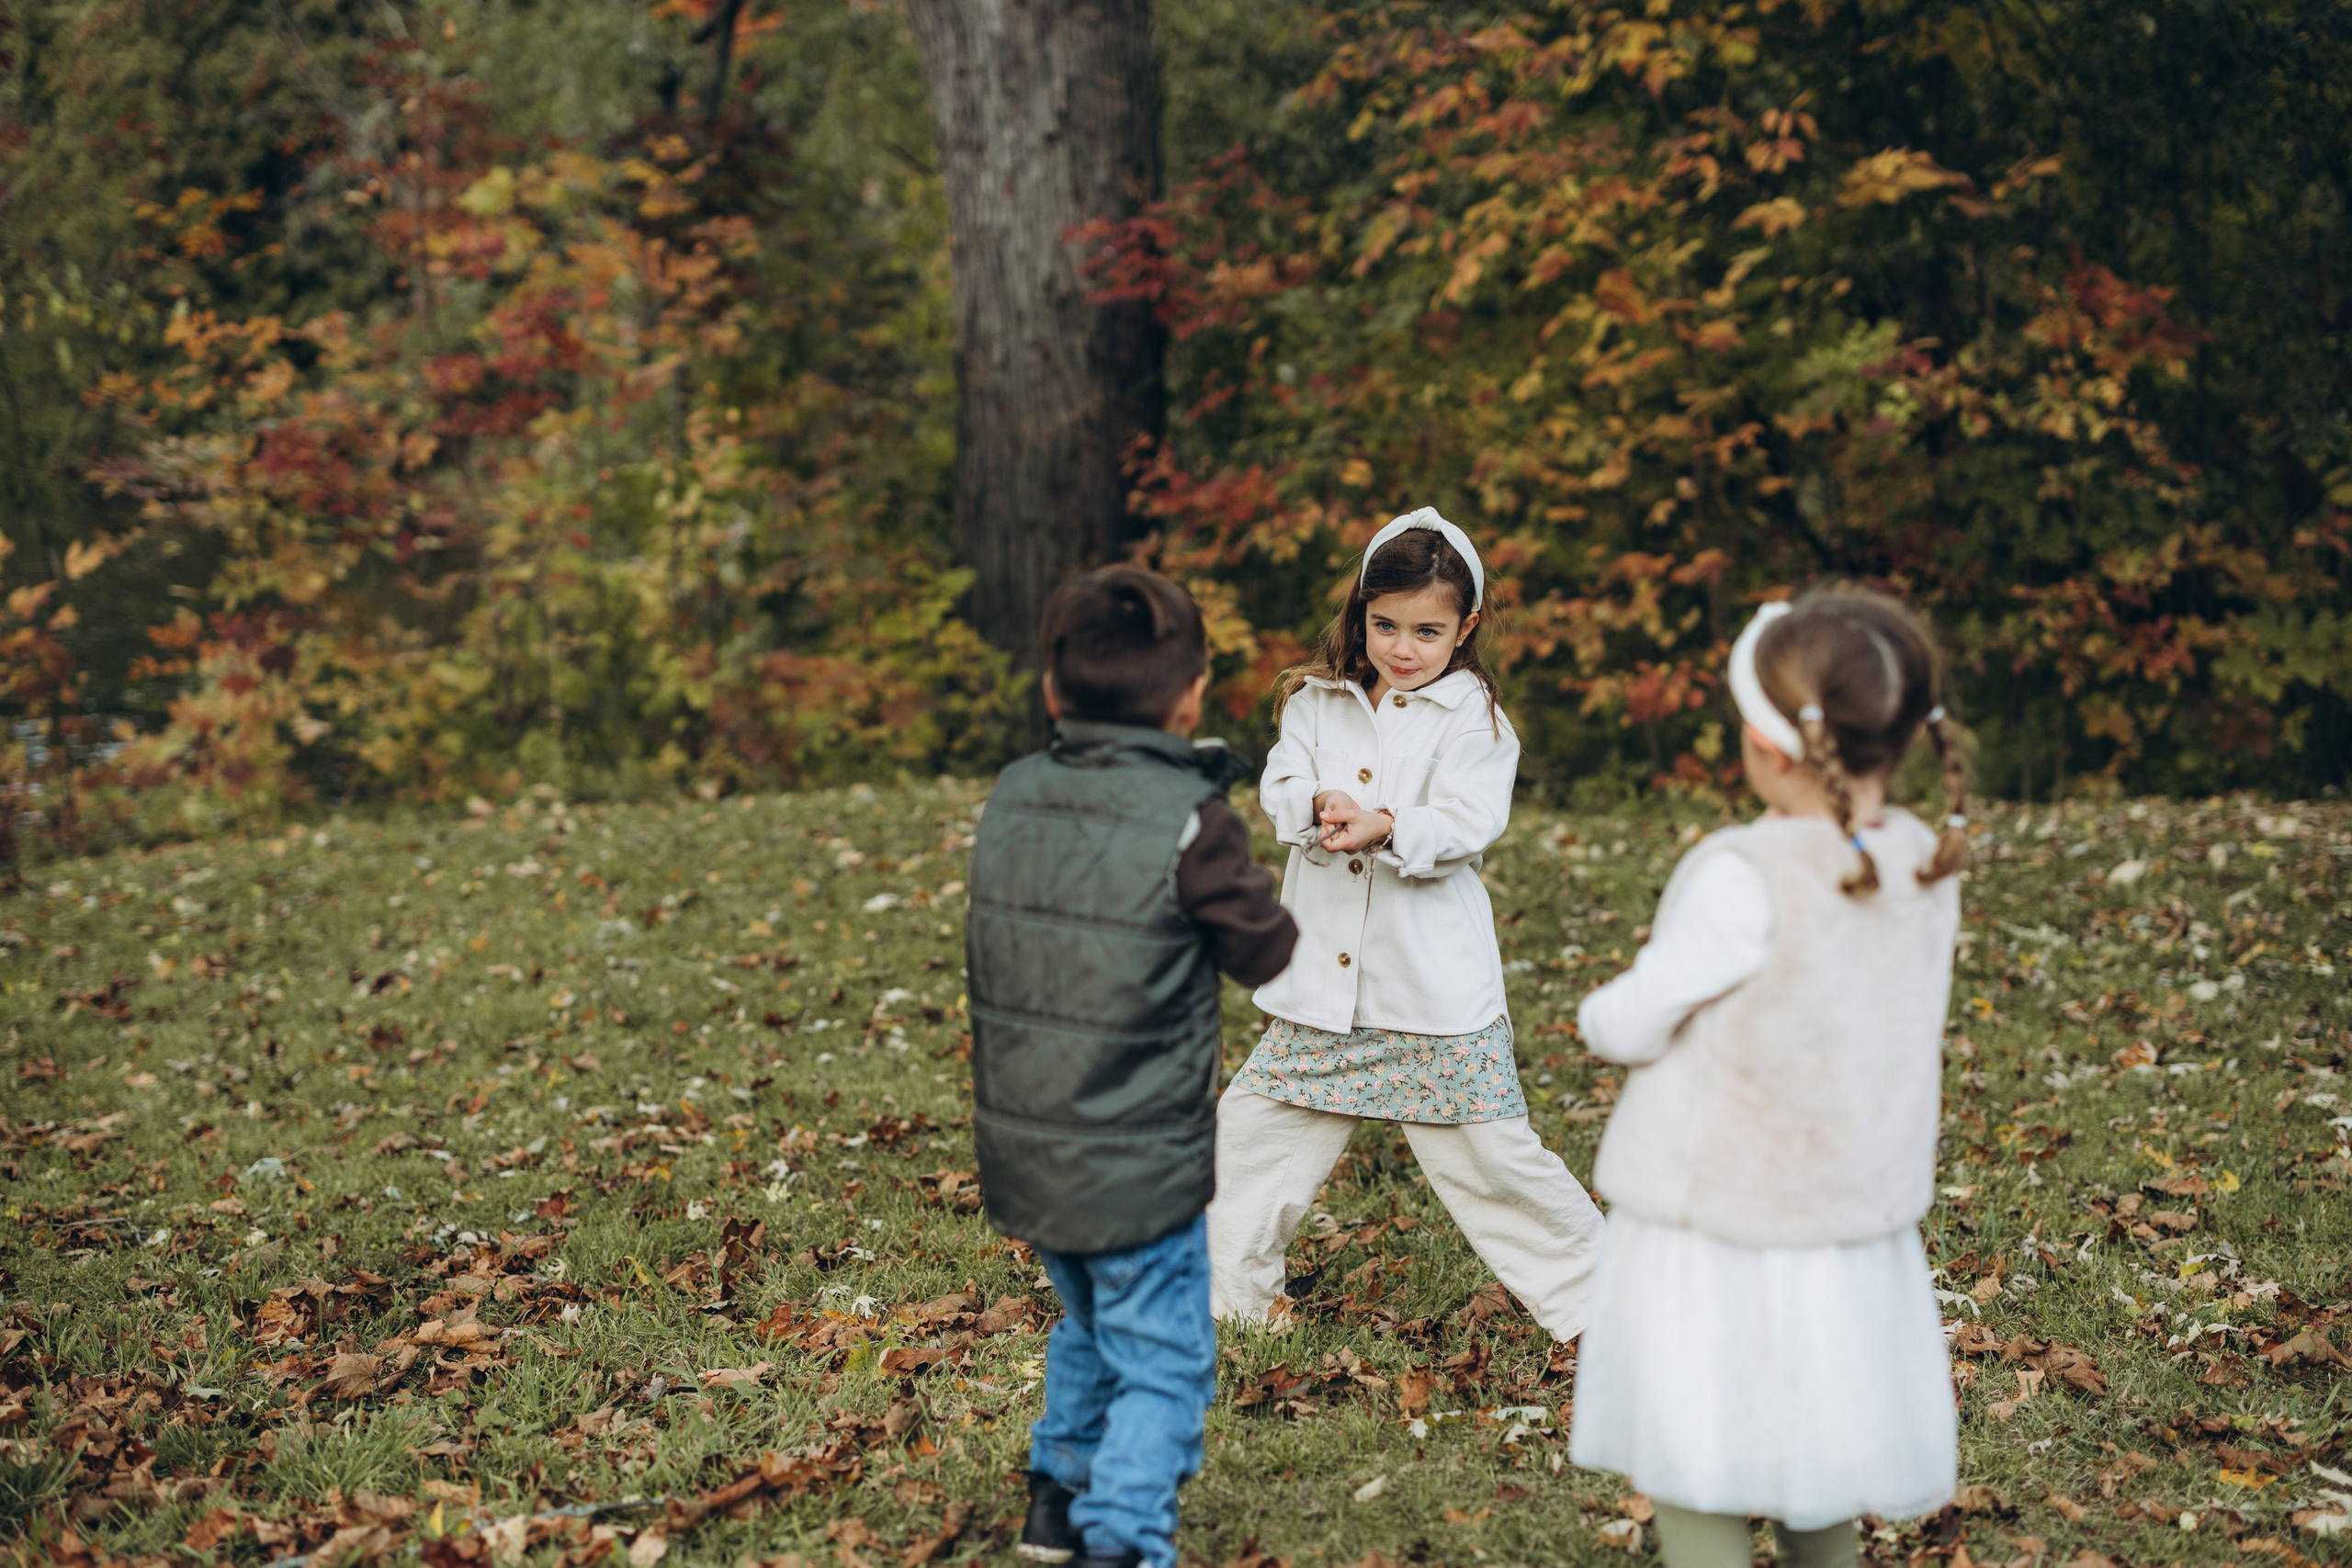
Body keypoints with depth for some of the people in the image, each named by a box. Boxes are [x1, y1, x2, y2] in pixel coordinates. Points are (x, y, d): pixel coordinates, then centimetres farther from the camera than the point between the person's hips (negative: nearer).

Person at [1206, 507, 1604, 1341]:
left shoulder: (1472, 718, -5)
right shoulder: (1317, 702, 7)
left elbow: (1469, 825, -14)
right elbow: (1279, 786, -1)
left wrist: (1388, 826, -31)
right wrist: (1321, 806, -23)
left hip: (1436, 986, -4)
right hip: (1323, 982, 4)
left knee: (1487, 1149, -2)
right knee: (1254, 1122, 10)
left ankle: (1592, 1297, 12)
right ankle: (1224, 1288, 29)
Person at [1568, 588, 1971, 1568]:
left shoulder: (1746, 879, -23)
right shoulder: (1927, 869, -3)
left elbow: (1633, 1025, -15)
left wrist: (1598, 1016, 7)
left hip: (1718, 1221, -6)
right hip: (1858, 1217, 6)